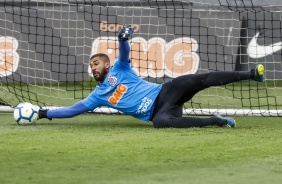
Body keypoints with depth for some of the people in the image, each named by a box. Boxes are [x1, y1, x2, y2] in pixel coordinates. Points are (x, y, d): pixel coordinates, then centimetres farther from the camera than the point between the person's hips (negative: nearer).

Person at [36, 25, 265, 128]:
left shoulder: (118, 69, 13)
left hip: (164, 92, -2)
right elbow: (74, 109, 17)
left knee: (199, 80, -25)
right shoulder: (98, 96, 20)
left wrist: (123, 39, -34)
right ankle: (215, 121, -32)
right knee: (160, 122, -31)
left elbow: (124, 52, -8)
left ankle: (250, 74, -25)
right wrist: (45, 114, 8)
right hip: (157, 112, 2)